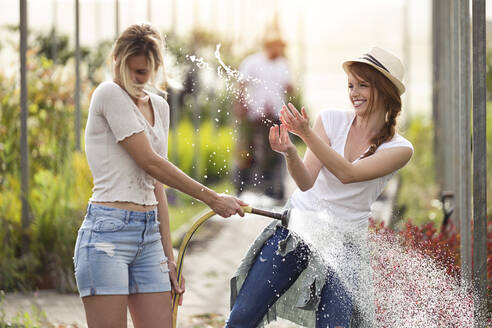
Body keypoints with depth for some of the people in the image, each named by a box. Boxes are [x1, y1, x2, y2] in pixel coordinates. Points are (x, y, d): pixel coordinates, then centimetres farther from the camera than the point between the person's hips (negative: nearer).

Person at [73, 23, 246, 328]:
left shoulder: (159, 107, 16)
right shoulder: (109, 94, -6)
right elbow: (150, 163, -11)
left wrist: (169, 257, 13)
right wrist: (212, 198, -6)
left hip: (149, 234, 7)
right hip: (108, 232, -7)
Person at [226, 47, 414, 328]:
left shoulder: (400, 149, -5)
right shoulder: (332, 120, -1)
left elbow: (348, 173, -22)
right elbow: (306, 182, -11)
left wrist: (307, 134, -32)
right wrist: (289, 152, -31)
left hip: (343, 247, -1)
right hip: (295, 228, 1)